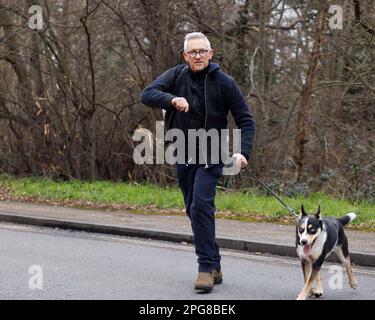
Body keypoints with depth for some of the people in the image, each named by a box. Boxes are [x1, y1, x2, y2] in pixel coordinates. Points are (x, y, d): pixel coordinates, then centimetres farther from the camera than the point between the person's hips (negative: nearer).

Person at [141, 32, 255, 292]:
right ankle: (215, 266, 21)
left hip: (210, 156, -5)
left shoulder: (224, 83, -8)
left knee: (201, 206, -20)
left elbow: (246, 121, -6)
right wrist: (171, 99, -33)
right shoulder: (176, 75, 1)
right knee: (194, 211, 10)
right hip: (183, 155, 5)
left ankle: (207, 267, -16)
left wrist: (244, 152, -23)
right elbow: (147, 95, -13)